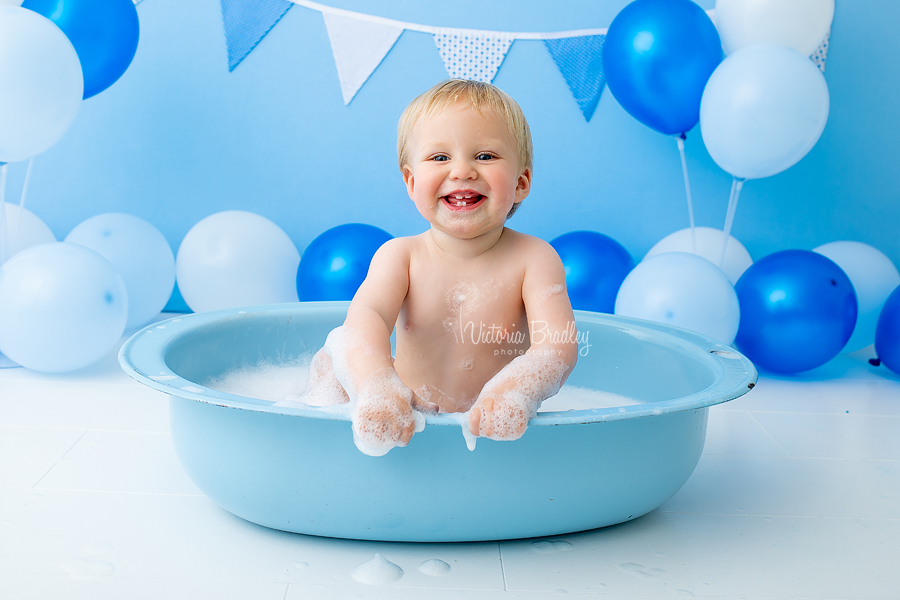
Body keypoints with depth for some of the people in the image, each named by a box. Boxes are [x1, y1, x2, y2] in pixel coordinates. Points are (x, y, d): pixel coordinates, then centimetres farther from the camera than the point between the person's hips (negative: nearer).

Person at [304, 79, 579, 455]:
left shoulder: (534, 259, -14)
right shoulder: (399, 255, -8)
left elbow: (559, 344, -30)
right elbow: (366, 317, -28)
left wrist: (518, 388, -54)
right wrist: (376, 382, -53)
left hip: (489, 437, 0)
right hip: (409, 424, 1)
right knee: (338, 347, -9)